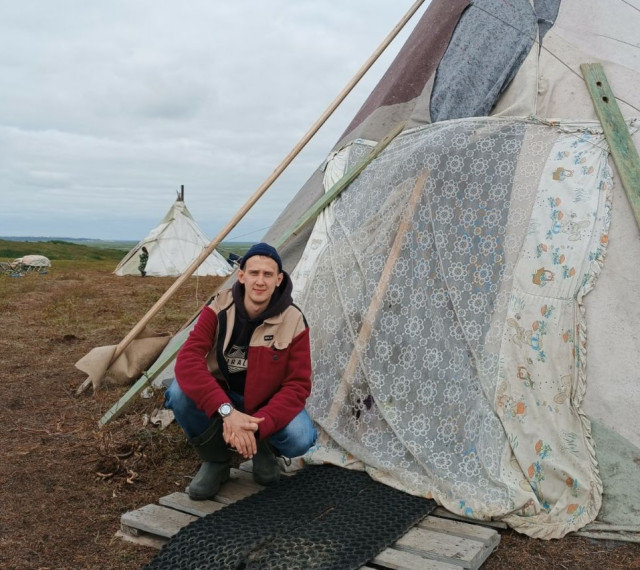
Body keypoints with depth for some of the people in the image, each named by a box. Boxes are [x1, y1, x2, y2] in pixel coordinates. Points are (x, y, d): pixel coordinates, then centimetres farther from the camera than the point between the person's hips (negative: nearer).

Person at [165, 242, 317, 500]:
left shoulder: (293, 322, -19)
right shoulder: (219, 308, -19)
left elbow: (297, 385, -19)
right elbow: (187, 360, -30)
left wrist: (258, 424, -35)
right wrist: (226, 411, -43)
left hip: (268, 404, -1)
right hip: (223, 397, 1)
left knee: (301, 439, -30)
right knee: (180, 392, -30)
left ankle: (263, 450, 7)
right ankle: (215, 460, -4)